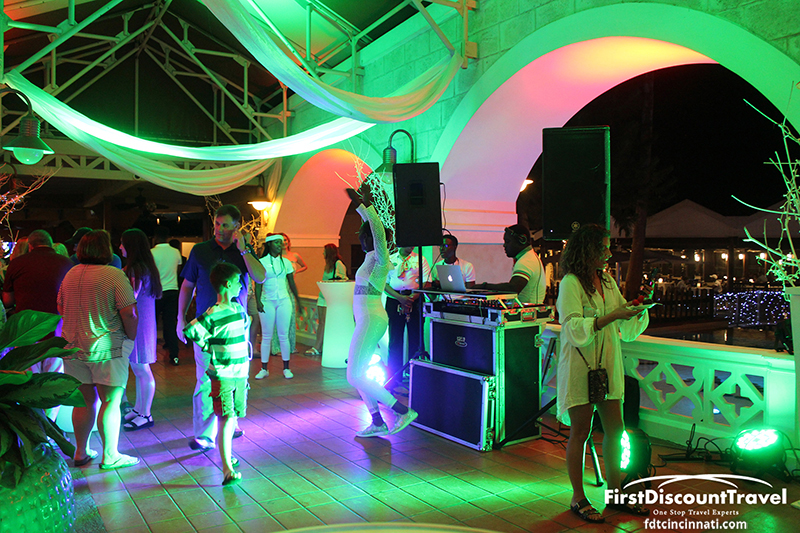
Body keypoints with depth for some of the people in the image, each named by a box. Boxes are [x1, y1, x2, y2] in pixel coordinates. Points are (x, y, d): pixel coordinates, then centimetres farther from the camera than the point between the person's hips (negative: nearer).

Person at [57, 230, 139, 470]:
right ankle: (110, 456, 8)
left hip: (73, 348, 7)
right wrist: (132, 337, -2)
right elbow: (128, 314, -15)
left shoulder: (70, 274, 8)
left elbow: (61, 308, 18)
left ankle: (81, 452, 25)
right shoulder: (114, 275, -12)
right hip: (105, 348, -6)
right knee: (110, 401, 2)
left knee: (85, 400, 16)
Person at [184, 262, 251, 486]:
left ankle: (226, 453, 35)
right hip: (222, 374, -7)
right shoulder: (213, 314, -17)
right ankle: (227, 469, -11)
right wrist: (209, 347, -7)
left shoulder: (239, 308, 7)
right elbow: (190, 331, -18)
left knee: (234, 415, 16)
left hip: (240, 372, 7)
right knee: (226, 418, -10)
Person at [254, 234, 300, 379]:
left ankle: (286, 368, 11)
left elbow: (292, 284, 13)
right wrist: (258, 301, -18)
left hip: (284, 301, 2)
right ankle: (264, 369, 11)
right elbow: (258, 284, -5)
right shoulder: (261, 262, 0)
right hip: (267, 301, -1)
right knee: (266, 336, 2)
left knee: (283, 335, 2)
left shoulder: (286, 262, 7)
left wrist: (298, 301, 14)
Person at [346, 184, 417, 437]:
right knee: (357, 375, 12)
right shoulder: (372, 257, 10)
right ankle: (377, 423, 16)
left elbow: (379, 231, -31)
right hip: (369, 320, 10)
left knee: (354, 376, -8)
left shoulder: (379, 259, -13)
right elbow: (372, 227, 23)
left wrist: (366, 206, -36)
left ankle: (403, 411, -7)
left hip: (371, 320, -10)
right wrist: (364, 203, 21)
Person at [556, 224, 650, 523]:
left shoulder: (607, 281, 12)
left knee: (615, 430, 10)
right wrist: (612, 316, -24)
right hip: (579, 366, -7)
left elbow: (628, 330, 15)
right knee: (581, 432, 2)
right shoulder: (570, 283, -10)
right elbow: (574, 329, -20)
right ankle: (578, 498, 15)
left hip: (608, 365, 7)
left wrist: (640, 306, -1)